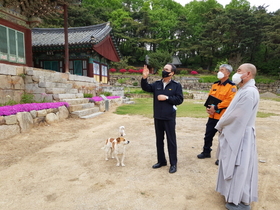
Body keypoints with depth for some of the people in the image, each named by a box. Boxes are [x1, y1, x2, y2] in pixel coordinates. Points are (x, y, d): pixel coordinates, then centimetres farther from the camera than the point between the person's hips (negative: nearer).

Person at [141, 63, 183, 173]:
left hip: (169, 117, -4)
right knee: (159, 140, 14)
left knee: (171, 140, 5)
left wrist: (167, 97, -17)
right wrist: (144, 78, -21)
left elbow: (179, 99, -8)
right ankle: (161, 161, 30)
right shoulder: (156, 84, 7)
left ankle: (173, 163, 19)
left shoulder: (176, 85, -3)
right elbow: (146, 88, -5)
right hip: (158, 117, 4)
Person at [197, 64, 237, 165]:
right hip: (212, 115, 7)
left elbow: (229, 101, -20)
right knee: (208, 135, 15)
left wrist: (215, 107, -21)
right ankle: (206, 152, 33)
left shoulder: (232, 86, -10)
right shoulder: (215, 85, 12)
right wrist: (208, 107, -5)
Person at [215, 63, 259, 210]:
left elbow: (237, 116, -23)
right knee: (234, 167, 20)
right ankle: (236, 194, 37)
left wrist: (220, 125, -9)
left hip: (240, 135, -10)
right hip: (236, 133, 10)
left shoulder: (249, 92, -22)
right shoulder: (244, 90, 12)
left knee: (239, 168, 2)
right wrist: (222, 125, 6)